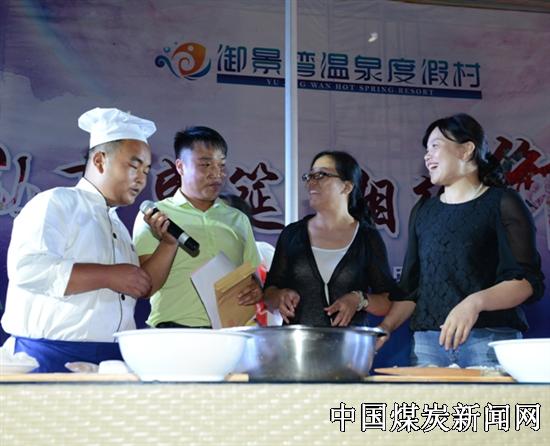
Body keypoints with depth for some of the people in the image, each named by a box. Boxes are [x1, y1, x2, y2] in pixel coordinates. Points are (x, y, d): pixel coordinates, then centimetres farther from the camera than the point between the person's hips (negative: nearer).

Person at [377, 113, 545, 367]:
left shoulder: (502, 203, 1)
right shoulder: (422, 211, 17)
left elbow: (528, 282, -9)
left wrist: (475, 302, -25)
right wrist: (385, 327, 1)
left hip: (490, 338, -4)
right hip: (428, 341, 4)